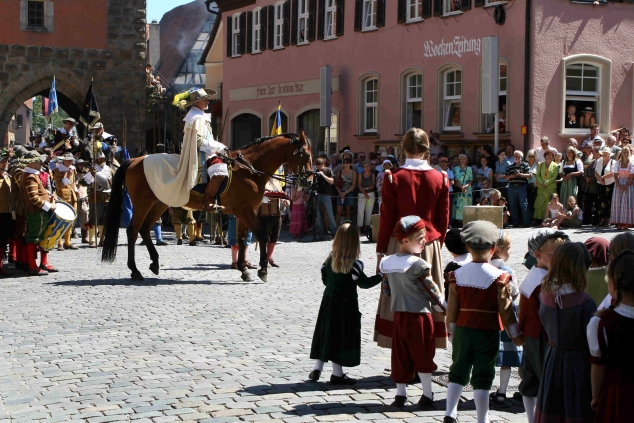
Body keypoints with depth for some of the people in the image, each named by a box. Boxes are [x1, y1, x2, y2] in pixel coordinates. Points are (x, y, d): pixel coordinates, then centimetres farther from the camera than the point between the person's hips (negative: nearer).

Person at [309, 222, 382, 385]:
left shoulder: (330, 260, 0)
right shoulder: (354, 264, -18)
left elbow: (325, 279, 9)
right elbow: (365, 283, -11)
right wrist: (381, 276, 1)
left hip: (328, 300, 6)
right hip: (346, 305, -6)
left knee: (325, 334, 14)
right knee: (342, 338, 2)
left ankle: (317, 368, 16)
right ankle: (337, 374, 8)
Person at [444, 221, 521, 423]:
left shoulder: (457, 275, -1)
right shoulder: (498, 278, -12)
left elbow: (452, 307, 3)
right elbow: (505, 309, -10)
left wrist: (452, 330, 16)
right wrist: (515, 334, 1)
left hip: (462, 330, 3)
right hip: (488, 332, -3)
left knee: (458, 372, 15)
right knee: (482, 377, 3)